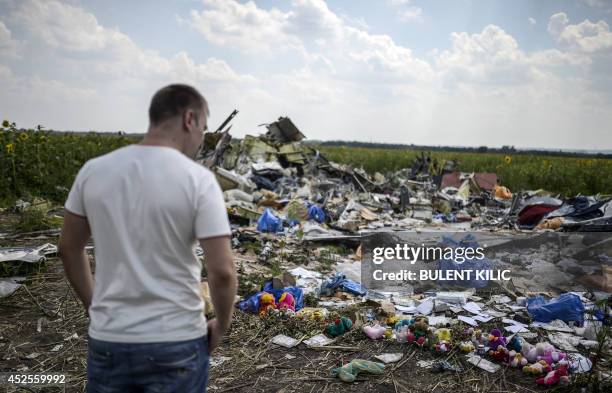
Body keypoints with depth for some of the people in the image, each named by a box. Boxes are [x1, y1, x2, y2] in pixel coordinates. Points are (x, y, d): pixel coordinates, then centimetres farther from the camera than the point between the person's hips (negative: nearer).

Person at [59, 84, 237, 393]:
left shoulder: (93, 171, -3)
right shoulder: (198, 179, -15)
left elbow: (69, 249, 8)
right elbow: (221, 271, -17)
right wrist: (221, 326, 0)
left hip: (107, 341, 3)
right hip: (176, 343, -3)